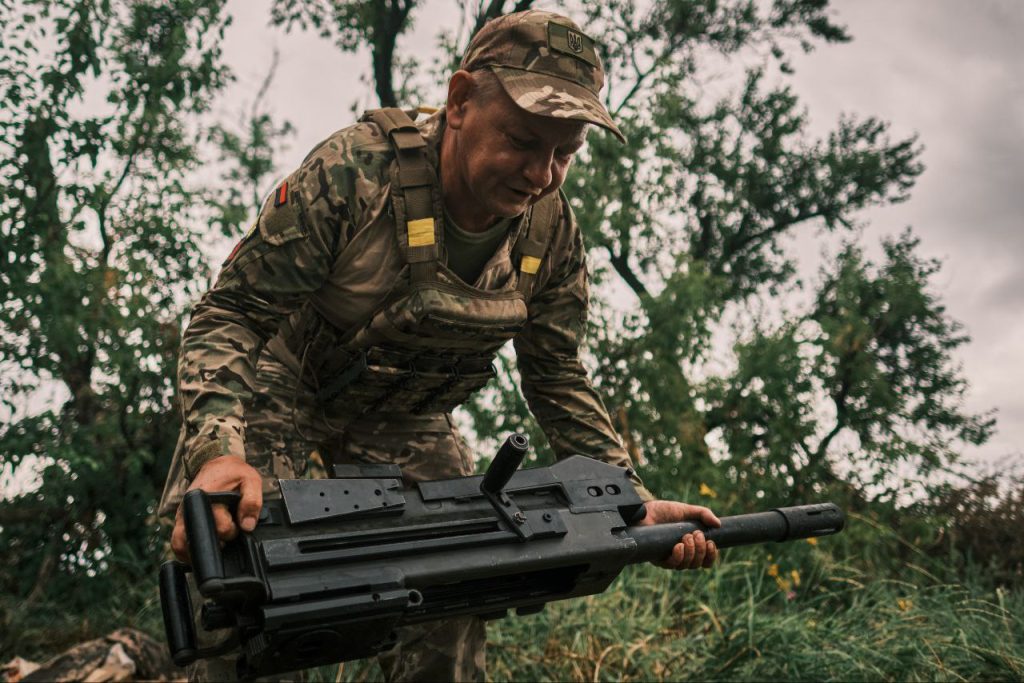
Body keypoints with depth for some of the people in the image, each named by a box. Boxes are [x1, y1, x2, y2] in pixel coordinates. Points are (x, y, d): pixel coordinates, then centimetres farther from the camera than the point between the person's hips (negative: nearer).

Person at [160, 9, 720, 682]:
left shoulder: (553, 233, -14)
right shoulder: (355, 171, -30)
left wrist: (638, 503, -14)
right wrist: (218, 450, -44)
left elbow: (559, 379, -4)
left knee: (452, 624, -2)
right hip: (278, 394, -3)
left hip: (406, 425, 4)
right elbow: (231, 315, -26)